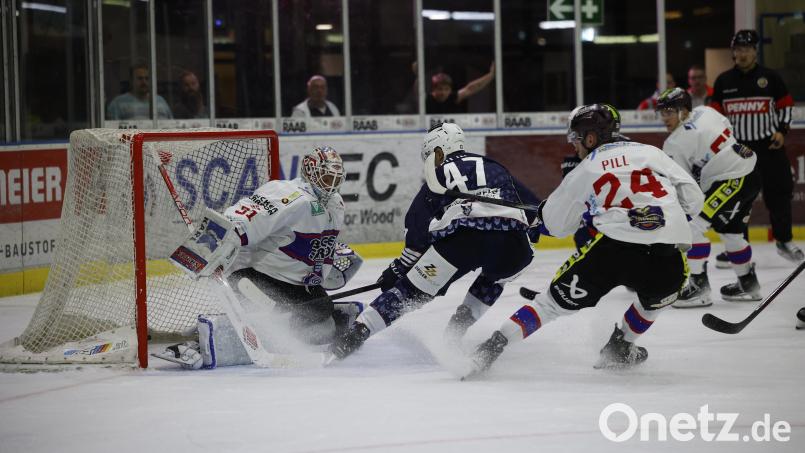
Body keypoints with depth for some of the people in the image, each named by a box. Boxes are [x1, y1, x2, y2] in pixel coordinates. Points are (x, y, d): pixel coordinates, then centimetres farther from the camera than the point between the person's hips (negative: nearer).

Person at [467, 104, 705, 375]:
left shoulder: (584, 172, 18)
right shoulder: (651, 153, 20)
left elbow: (553, 224, 28)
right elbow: (694, 200, 13)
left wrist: (541, 212, 49)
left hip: (616, 249, -1)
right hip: (668, 259, 1)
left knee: (559, 299, 13)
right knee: (657, 296, 35)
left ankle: (494, 346, 4)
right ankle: (620, 348, 30)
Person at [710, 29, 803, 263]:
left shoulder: (770, 77, 0)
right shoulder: (723, 81, 4)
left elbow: (786, 105, 7)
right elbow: (715, 111, 10)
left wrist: (782, 130, -4)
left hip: (769, 146, -1)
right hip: (737, 147, 1)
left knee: (778, 192, 1)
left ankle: (784, 240, 16)